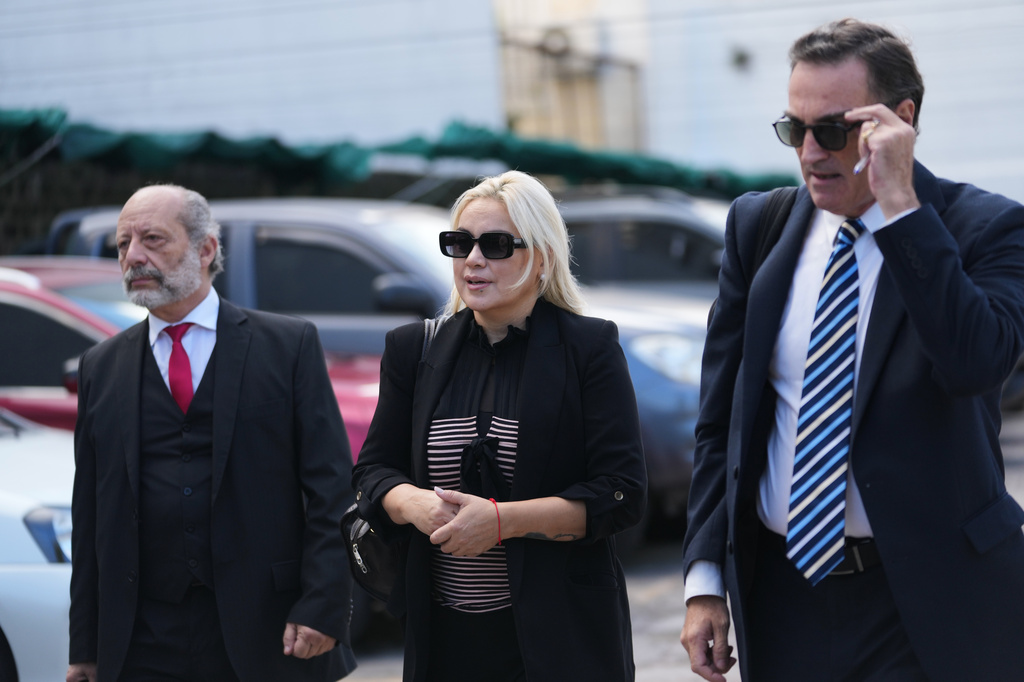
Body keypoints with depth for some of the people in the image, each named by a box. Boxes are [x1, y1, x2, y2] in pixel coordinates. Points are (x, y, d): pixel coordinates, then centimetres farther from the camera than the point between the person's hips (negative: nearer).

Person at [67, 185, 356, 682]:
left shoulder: (289, 345, 2)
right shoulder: (100, 367, 11)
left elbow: (331, 486, -3)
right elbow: (90, 513, 10)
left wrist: (322, 606, -12)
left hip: (266, 635, -2)